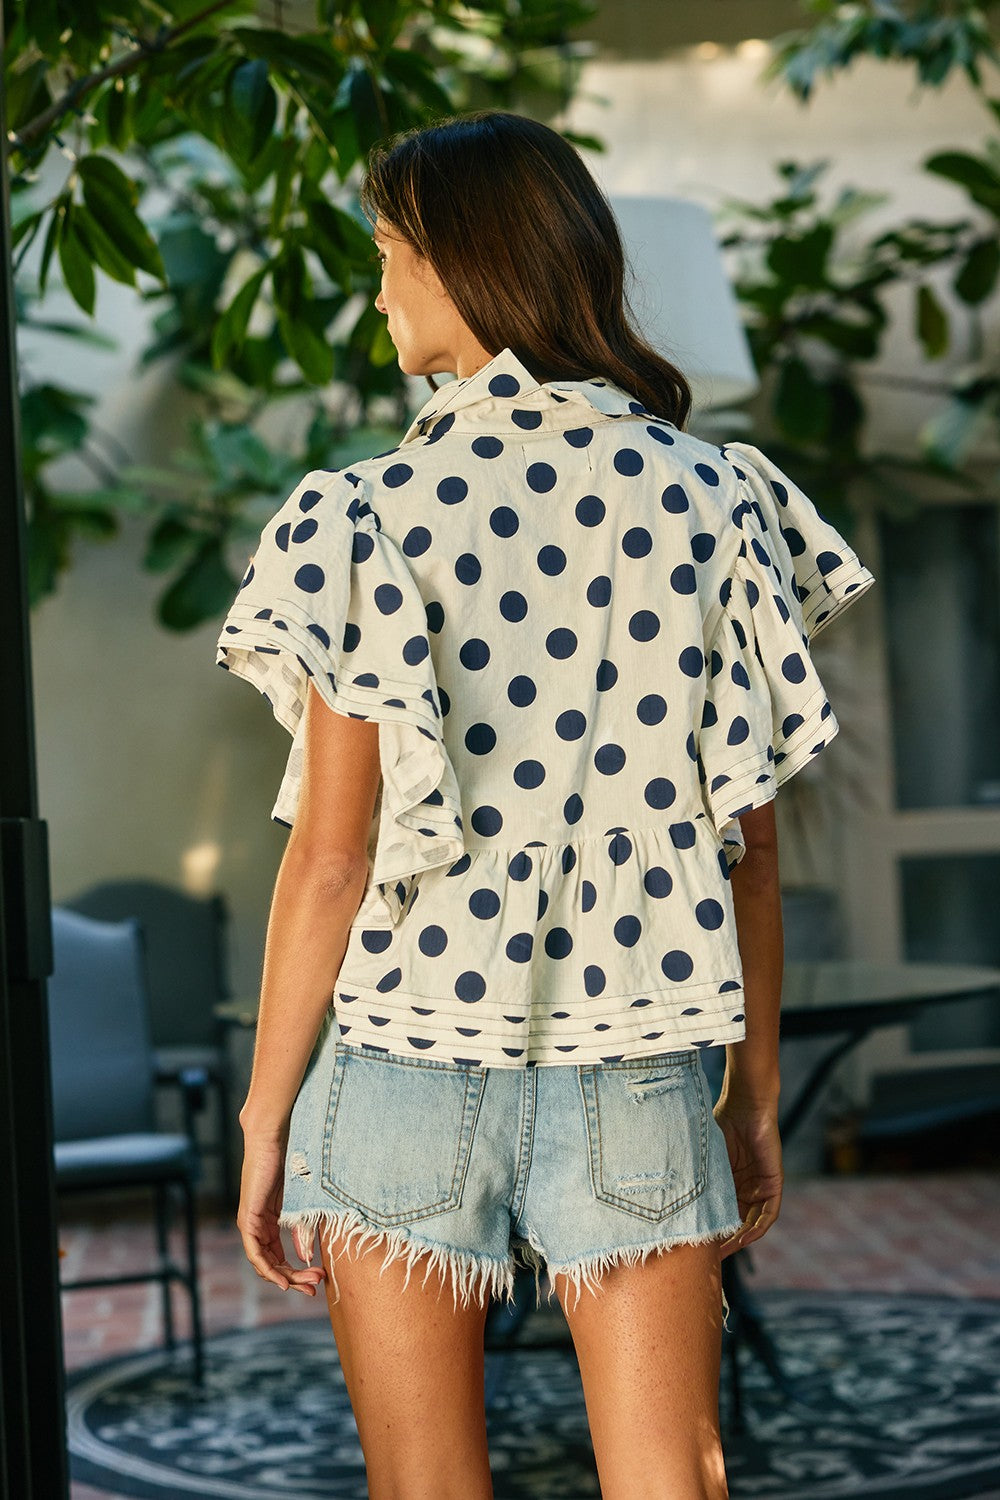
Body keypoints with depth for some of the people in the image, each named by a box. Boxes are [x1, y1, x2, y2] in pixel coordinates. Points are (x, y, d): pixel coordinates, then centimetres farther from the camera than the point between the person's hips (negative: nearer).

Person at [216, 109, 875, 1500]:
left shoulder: (372, 519, -9)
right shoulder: (716, 501, 0)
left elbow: (331, 856, -9)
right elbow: (748, 839, 2)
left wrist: (266, 1117, 0)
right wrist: (755, 1095, 11)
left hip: (407, 1062, -2)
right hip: (635, 1073, 2)